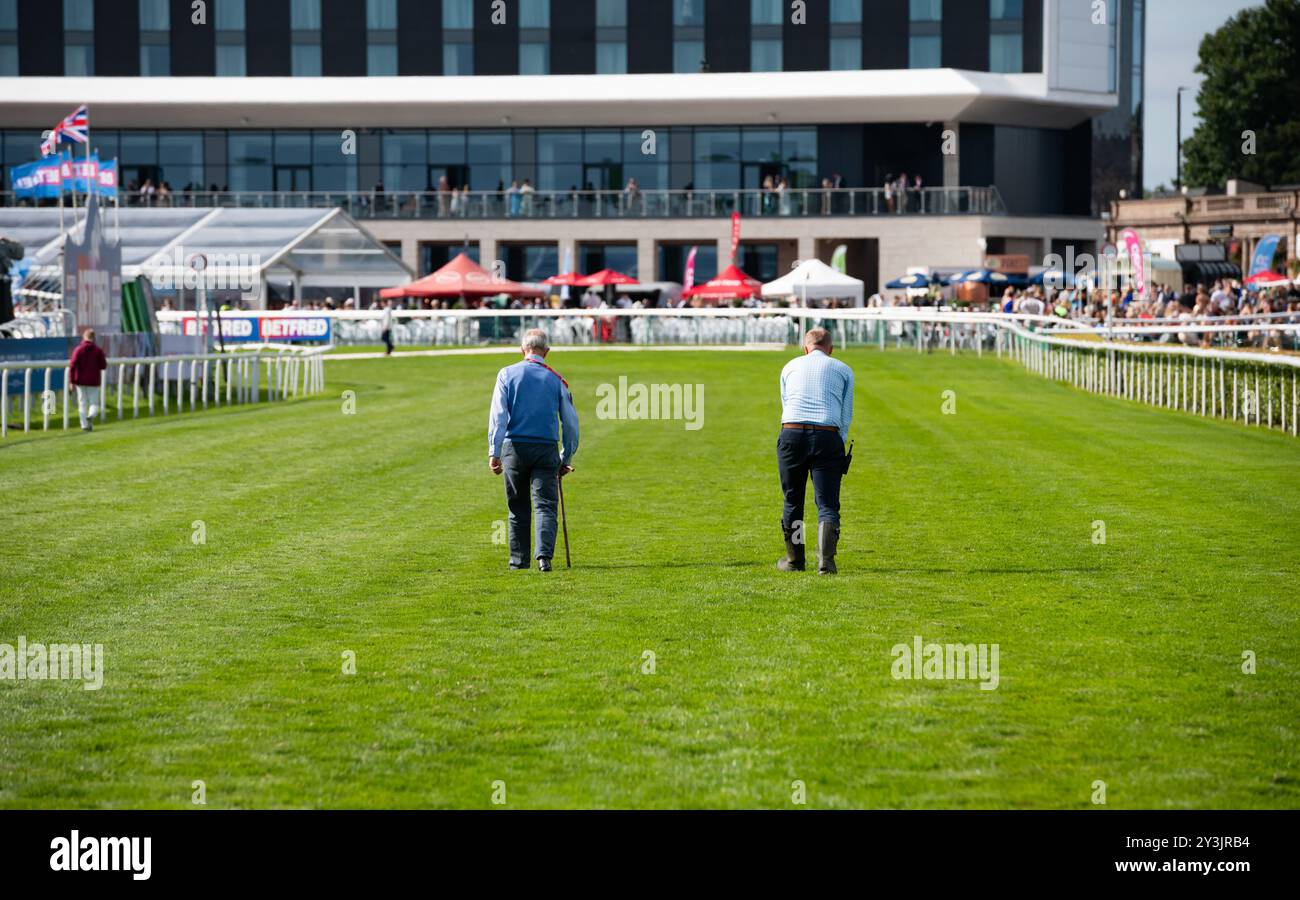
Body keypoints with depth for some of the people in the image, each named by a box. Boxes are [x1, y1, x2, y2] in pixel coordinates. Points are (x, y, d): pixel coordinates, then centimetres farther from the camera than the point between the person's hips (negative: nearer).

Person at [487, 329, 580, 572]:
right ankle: (544, 556, -20)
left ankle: (519, 560, 14)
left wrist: (494, 452, -7)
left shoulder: (507, 375, 2)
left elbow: (498, 416, -5)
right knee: (546, 505, -3)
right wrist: (567, 458, 17)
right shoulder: (557, 380, 5)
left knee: (518, 508, 11)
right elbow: (570, 423, 8)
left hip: (514, 448, 0)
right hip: (547, 449, 0)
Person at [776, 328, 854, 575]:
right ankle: (826, 560, -19)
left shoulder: (790, 367, 21)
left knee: (793, 501, 14)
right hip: (827, 436, -1)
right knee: (827, 504, -2)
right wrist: (839, 446, 19)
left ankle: (794, 560, 23)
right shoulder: (843, 370, 16)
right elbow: (846, 417, 13)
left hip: (792, 434, 1)